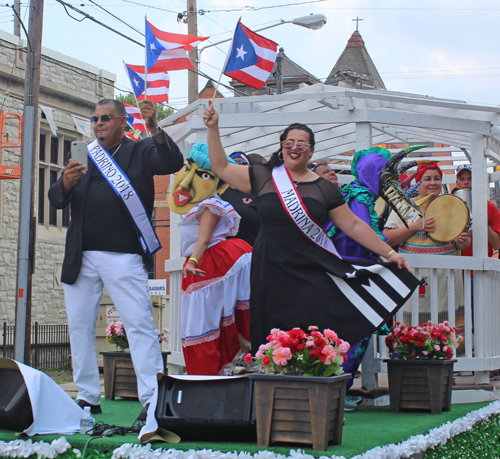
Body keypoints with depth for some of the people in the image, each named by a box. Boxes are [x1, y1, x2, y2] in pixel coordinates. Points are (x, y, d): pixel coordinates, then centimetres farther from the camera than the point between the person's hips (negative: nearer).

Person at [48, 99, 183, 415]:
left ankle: (152, 399, -10)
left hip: (124, 256, -5)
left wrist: (155, 129, -26)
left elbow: (173, 163, -11)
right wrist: (66, 182, -12)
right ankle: (88, 397, 17)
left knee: (140, 324, -10)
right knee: (80, 325, 7)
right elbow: (57, 200, 11)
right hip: (81, 256, 5)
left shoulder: (141, 151, 8)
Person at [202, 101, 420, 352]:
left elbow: (354, 226, 8)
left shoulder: (325, 189, 7)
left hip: (312, 275, 0)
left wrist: (389, 252, 4)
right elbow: (221, 167, 11)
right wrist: (213, 128, 5)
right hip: (272, 275, 1)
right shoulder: (263, 178, 8)